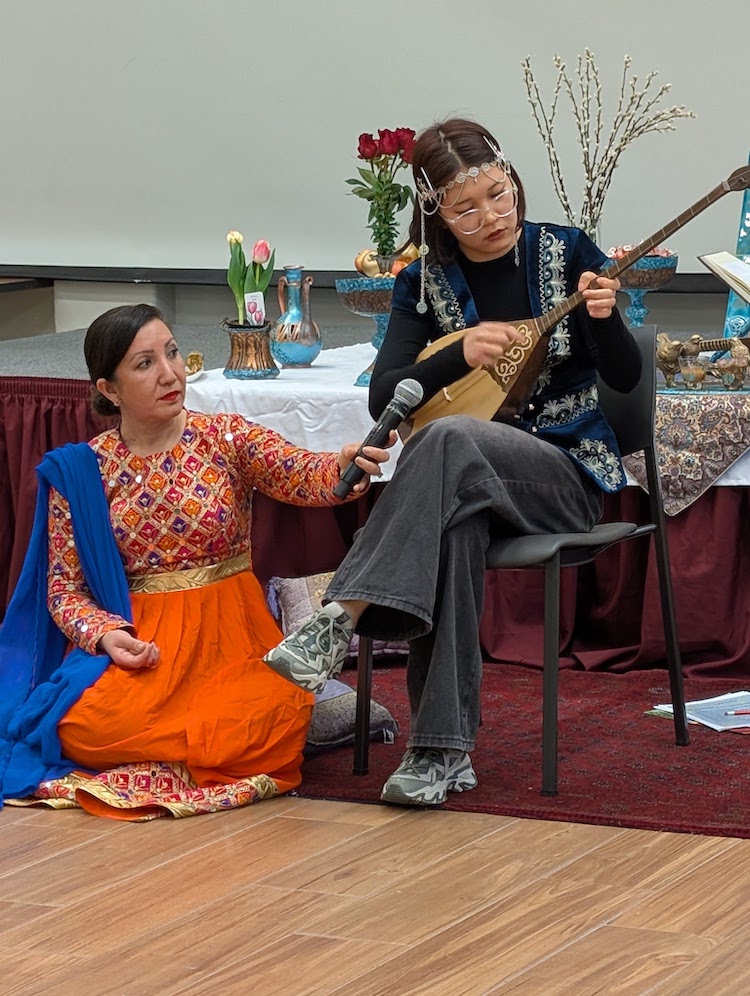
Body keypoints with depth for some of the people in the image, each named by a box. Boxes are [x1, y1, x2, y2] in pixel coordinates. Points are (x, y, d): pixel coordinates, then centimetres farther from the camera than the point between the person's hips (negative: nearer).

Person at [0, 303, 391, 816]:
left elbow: (302, 476, -18)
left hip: (231, 635, 0)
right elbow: (64, 587, 4)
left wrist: (342, 469, -43)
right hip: (138, 642, 1)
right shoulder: (79, 472, 2)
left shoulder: (226, 437, 0)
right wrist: (104, 634, -17)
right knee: (84, 727, -30)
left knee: (276, 720, -32)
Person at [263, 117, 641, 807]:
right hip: (467, 485, 2)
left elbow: (624, 379, -1)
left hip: (569, 475, -2)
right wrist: (460, 353, -21)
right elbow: (383, 400, -4)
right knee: (453, 526, -38)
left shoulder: (569, 254, 1)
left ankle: (341, 620, -40)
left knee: (449, 439, -35)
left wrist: (602, 319, -22)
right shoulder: (425, 283, 5)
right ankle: (442, 751, -35)